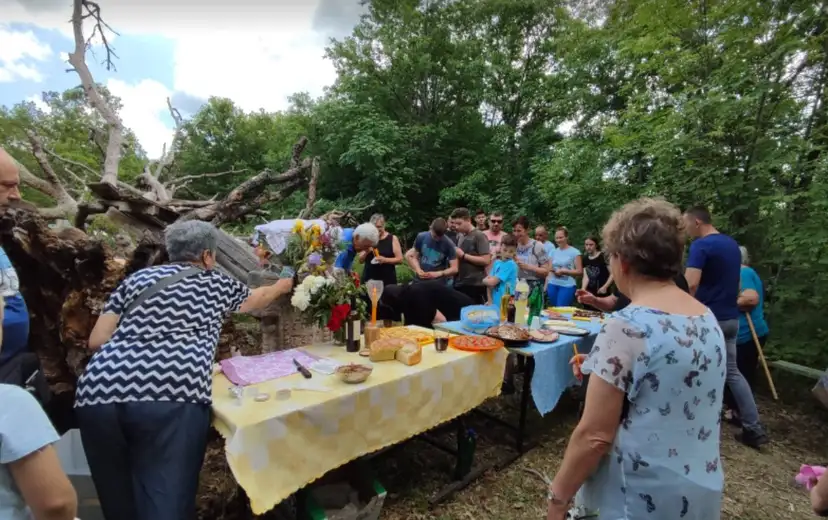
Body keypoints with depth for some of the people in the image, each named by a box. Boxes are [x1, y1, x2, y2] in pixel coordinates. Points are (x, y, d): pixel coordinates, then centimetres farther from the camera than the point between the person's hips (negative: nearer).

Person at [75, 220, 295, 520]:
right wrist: (281, 287, 60)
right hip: (170, 396, -4)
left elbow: (97, 341, 18)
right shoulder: (216, 284, 21)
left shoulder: (138, 278, 24)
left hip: (98, 392, 5)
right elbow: (256, 299, 41)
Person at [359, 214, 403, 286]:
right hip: (369, 279, 2)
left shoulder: (393, 239, 2)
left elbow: (400, 259, -2)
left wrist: (385, 260, -16)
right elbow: (360, 261, 10)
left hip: (387, 280, -2)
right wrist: (366, 252, -10)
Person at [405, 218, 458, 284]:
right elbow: (413, 256, 5)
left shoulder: (449, 244, -12)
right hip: (420, 281, 3)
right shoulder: (421, 237, -6)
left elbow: (454, 269, -12)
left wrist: (438, 274, -25)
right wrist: (418, 270, -13)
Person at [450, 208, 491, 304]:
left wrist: (463, 255, -16)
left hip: (476, 285, -7)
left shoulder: (479, 236, -10)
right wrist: (456, 256, 2)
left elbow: (486, 260, -18)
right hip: (460, 283, 7)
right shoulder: (461, 236, 12)